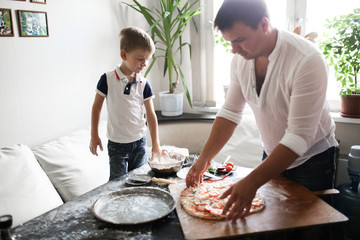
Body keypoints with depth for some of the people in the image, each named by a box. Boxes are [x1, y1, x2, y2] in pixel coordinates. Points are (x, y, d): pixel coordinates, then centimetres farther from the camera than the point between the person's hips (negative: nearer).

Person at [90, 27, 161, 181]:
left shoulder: (143, 84, -3)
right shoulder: (108, 79, -9)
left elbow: (151, 114, 0)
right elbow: (97, 107, 0)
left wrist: (155, 144, -2)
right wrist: (94, 135, 0)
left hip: (139, 143, 3)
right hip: (116, 144, -2)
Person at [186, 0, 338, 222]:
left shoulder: (307, 60, -30)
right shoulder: (241, 58, -10)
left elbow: (299, 137, -33)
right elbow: (231, 112, -4)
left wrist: (252, 182, -40)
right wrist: (204, 158, -12)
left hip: (311, 158, -5)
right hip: (273, 154, 6)